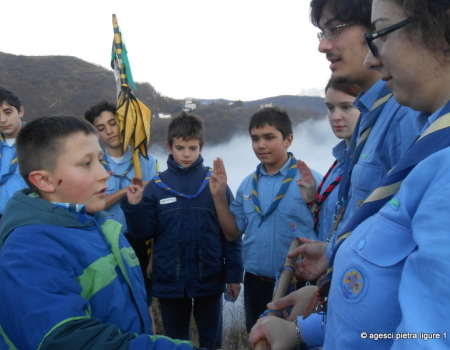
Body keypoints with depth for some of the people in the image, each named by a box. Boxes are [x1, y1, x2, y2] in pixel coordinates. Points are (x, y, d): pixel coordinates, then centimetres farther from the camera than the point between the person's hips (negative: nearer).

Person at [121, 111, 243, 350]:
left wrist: (234, 275, -4)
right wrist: (134, 207, -17)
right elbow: (143, 233, -1)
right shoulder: (156, 186, -2)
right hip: (170, 282, 1)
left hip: (209, 279, -1)